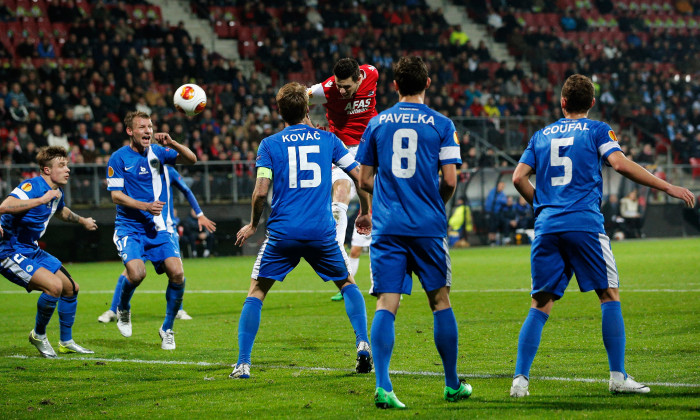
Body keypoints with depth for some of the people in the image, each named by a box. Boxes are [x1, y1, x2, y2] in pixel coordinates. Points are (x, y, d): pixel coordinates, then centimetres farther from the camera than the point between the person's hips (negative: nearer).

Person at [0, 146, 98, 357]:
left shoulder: (57, 191, 7)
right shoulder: (32, 186, -22)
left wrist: (82, 221, 47)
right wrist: (42, 199, -37)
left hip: (33, 251, 10)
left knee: (71, 288, 13)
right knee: (54, 285, -26)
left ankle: (66, 342, 29)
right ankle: (38, 335, -2)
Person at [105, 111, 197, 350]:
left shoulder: (158, 152, 7)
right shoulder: (119, 158, -3)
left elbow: (191, 159, -2)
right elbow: (116, 195, -6)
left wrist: (171, 144, -19)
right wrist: (145, 206, -17)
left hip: (158, 228, 3)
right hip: (130, 228, -3)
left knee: (177, 273, -14)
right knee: (136, 273, -25)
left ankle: (167, 329, 6)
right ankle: (123, 310, 10)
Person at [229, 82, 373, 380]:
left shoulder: (269, 144, 3)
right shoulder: (328, 139, 8)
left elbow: (261, 191, -7)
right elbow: (360, 177, 7)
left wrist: (253, 225, 9)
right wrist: (365, 214, 23)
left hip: (282, 231, -1)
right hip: (322, 231, 1)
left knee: (256, 291, 10)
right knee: (347, 284, 22)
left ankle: (243, 363, 0)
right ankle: (363, 346, 6)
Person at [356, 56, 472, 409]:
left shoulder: (377, 123, 7)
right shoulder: (441, 124, 1)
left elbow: (365, 180, 10)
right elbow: (450, 181, -4)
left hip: (387, 225, 1)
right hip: (428, 226, -1)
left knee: (386, 304, -4)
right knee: (440, 302, 11)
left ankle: (382, 385, -18)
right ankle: (452, 385, 19)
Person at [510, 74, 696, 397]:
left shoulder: (541, 135, 18)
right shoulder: (597, 130, 7)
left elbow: (519, 178, 10)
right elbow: (620, 164, -8)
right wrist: (668, 187, -6)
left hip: (546, 226, 4)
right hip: (584, 223, -3)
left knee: (540, 305, 5)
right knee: (610, 296, 5)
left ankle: (520, 378, -6)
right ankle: (618, 376, 0)